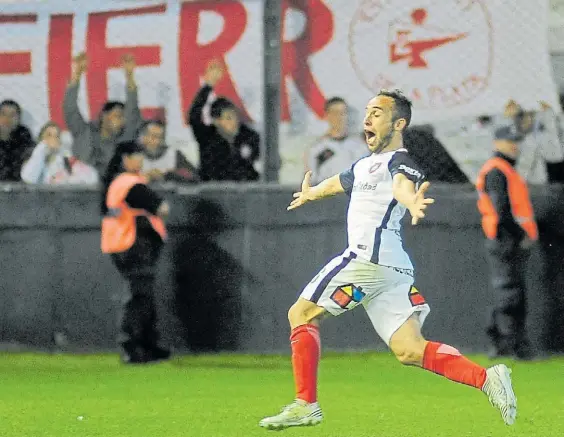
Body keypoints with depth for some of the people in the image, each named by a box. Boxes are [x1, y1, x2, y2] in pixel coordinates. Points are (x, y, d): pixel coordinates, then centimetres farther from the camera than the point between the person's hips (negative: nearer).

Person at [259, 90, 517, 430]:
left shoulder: (399, 161, -4)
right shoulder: (366, 165, 24)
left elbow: (401, 185, -29)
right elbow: (338, 183, 47)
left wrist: (411, 202, -53)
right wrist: (310, 194, 67)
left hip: (370, 258, -9)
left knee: (301, 314, 3)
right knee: (409, 350, -3)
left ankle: (306, 404, 1)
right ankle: (486, 378, -13)